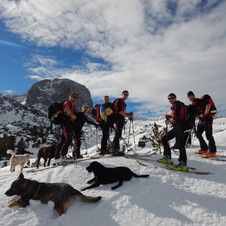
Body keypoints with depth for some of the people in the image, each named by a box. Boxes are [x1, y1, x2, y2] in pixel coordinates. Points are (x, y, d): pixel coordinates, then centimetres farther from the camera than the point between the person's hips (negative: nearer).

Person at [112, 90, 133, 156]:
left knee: (118, 135, 10)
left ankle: (117, 149, 15)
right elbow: (119, 111, -17)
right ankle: (115, 150, -7)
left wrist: (129, 114, 7)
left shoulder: (124, 103, 21)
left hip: (121, 120, 9)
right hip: (118, 119, -9)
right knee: (117, 135, -10)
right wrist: (128, 116, -12)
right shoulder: (118, 101, -8)